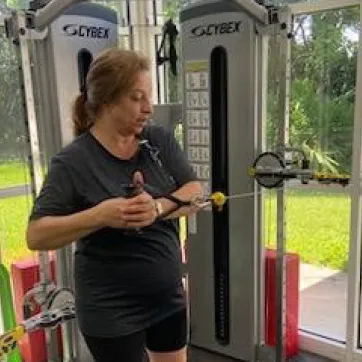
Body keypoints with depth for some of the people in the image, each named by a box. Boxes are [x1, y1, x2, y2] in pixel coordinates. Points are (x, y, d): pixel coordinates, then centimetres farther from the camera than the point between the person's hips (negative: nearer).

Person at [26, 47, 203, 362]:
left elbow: (195, 194, -7)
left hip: (169, 297, 5)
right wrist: (100, 215, -31)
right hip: (111, 312, -5)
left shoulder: (161, 141, -3)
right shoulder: (74, 161, -16)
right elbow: (36, 236, -17)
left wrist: (157, 208, -27)